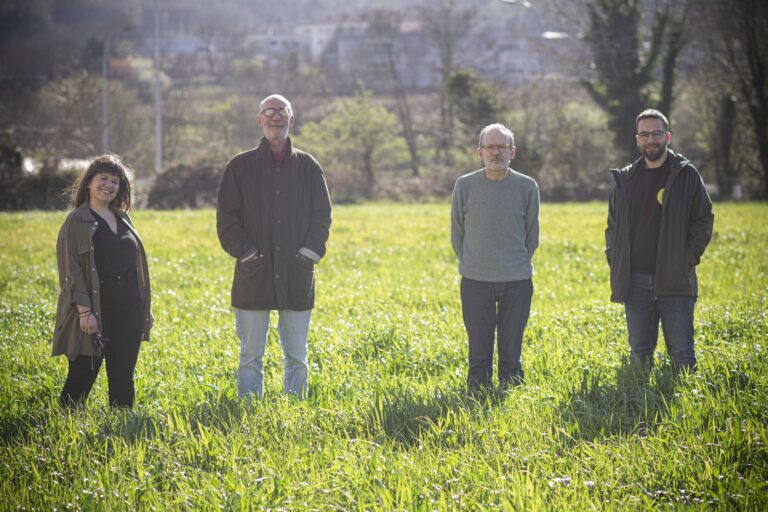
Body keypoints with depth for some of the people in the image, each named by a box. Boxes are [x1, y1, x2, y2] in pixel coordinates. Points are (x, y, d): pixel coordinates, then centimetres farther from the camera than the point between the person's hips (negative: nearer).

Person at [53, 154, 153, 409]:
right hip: (95, 310, -6)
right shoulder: (77, 221, -5)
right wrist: (84, 311, -19)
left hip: (129, 309, 6)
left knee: (122, 378, 8)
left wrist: (145, 308, 15)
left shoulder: (122, 218, 15)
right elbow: (71, 269, -11)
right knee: (83, 374, -5)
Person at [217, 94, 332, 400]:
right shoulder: (241, 167, 4)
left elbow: (322, 214, 10)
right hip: (254, 276, -2)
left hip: (297, 277, 2)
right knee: (251, 356, 1)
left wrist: (309, 252, -3)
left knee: (296, 356, 7)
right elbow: (227, 217, 2)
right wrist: (246, 253, -9)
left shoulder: (308, 167, 9)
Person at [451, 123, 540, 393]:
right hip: (476, 282, 0)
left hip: (517, 282, 0)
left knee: (511, 354, 6)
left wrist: (517, 266, 8)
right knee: (479, 354, 3)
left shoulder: (527, 187, 0)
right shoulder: (465, 186, 0)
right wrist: (472, 265, 7)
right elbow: (457, 234, 9)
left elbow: (532, 236, 9)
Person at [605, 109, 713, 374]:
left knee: (681, 352, -4)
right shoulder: (625, 179, 12)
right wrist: (615, 263, 5)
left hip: (675, 280, -3)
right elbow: (613, 226, 17)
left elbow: (703, 220, 1)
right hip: (635, 280, 3)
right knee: (640, 352, 8)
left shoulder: (686, 174, 1)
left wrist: (688, 260, -7)